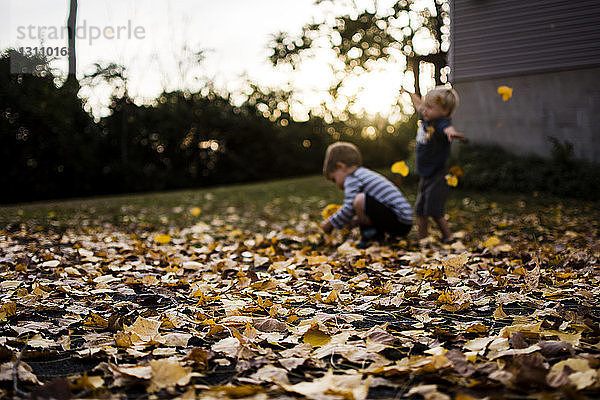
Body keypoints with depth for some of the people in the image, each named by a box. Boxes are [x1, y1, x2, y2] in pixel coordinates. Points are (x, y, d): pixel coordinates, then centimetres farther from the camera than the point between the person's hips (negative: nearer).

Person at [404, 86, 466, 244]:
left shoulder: (440, 124, -21)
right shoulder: (425, 118, 4)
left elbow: (448, 128, -46)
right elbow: (418, 105, 26)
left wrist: (451, 132, -70)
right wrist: (410, 93, 44)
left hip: (438, 176, -9)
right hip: (425, 176, 9)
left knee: (433, 210, -9)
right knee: (420, 210, 12)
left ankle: (448, 237, 7)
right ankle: (421, 237, 24)